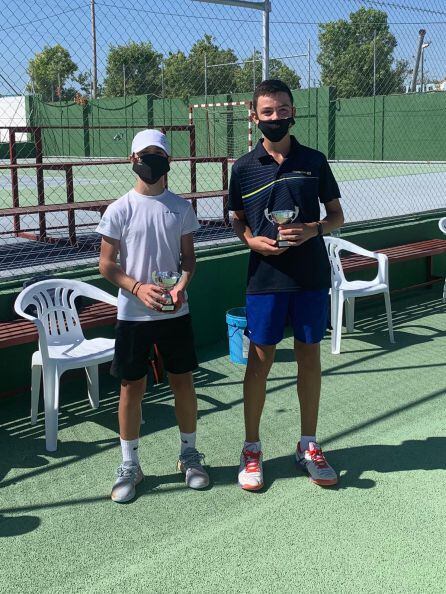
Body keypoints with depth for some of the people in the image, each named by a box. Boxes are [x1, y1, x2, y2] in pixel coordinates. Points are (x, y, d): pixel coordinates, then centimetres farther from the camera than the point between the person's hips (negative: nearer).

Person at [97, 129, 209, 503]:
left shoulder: (181, 208, 2)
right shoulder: (120, 210, -5)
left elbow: (188, 257, 7)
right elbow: (106, 265, -3)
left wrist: (181, 287, -13)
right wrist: (138, 288, -18)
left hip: (176, 313, 2)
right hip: (133, 314, -2)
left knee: (183, 382, 10)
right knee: (132, 387, 5)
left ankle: (189, 455, 29)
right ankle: (130, 465, 21)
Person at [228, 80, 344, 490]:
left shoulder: (315, 161, 3)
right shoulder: (244, 168, 2)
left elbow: (337, 215, 8)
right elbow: (238, 221, 11)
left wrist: (313, 229, -12)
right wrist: (253, 240, -10)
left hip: (312, 276, 1)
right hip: (265, 277, -1)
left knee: (309, 357, 9)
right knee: (260, 360, 3)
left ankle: (309, 446, 24)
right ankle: (252, 449, 18)